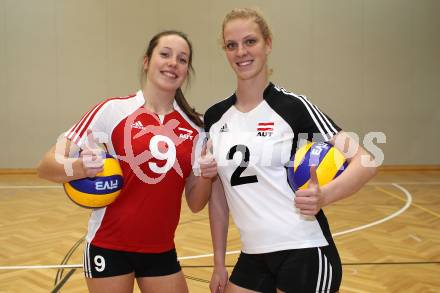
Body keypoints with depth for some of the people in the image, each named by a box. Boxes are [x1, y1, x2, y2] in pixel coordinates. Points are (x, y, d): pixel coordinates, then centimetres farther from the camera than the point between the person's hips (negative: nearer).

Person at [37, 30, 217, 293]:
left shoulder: (193, 127, 0)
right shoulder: (113, 111, -12)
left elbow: (195, 204, 3)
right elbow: (47, 165, -11)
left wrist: (206, 175, -17)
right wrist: (80, 168, -31)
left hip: (162, 251, 4)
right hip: (109, 248, -3)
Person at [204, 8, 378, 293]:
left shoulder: (294, 106, -10)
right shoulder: (214, 118, 4)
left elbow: (365, 162, -15)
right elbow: (217, 195, 10)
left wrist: (324, 195, -33)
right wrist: (219, 262, 10)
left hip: (304, 255, -4)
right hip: (253, 258, 5)